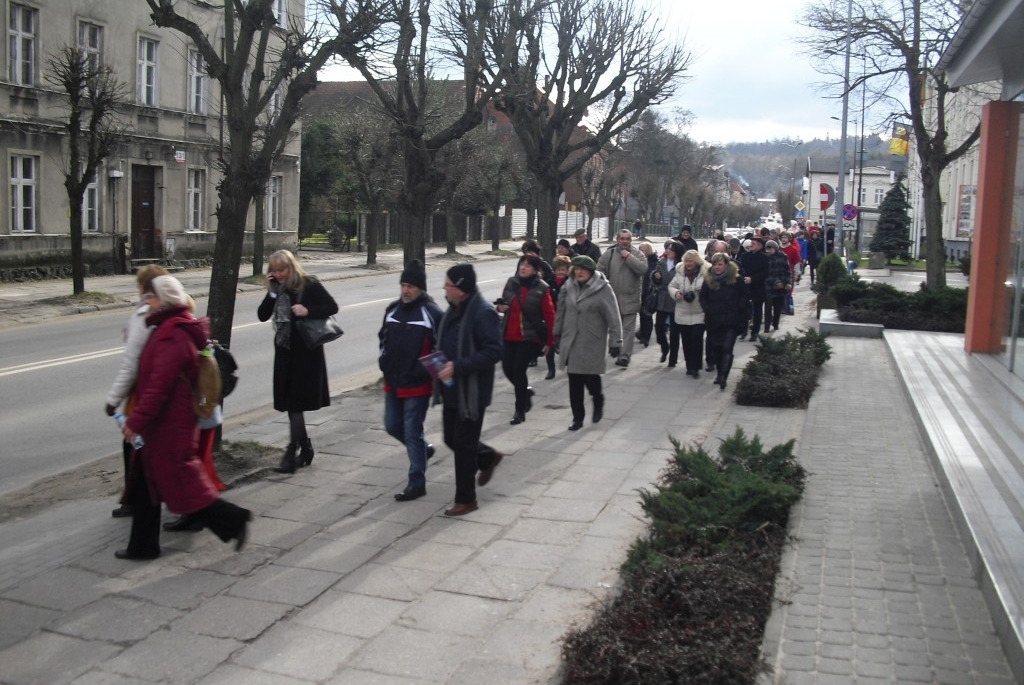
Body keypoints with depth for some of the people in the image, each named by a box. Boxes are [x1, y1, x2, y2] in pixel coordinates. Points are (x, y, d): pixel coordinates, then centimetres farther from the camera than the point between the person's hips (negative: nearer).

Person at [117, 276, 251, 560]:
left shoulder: (173, 337, -21)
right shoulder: (170, 329, 12)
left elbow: (159, 385, -25)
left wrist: (137, 420, -24)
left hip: (169, 427, -11)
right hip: (162, 426, 11)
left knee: (182, 484, -3)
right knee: (144, 486, 16)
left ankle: (234, 519, 6)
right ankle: (143, 545, 25)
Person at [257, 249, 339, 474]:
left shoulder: (309, 285, -9)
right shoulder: (277, 288, 7)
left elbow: (332, 307, -7)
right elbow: (262, 315, 3)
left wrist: (308, 310, -21)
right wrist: (271, 293, -10)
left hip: (306, 352, -6)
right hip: (285, 350, 6)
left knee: (296, 403, -7)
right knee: (290, 403, 11)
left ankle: (291, 454, -3)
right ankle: (305, 448, 24)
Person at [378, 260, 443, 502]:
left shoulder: (432, 313, -13)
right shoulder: (392, 309, 7)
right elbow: (383, 338, 19)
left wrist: (424, 371, -15)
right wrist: (384, 362, 6)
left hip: (417, 386, -7)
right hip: (392, 383, 7)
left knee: (412, 433, -1)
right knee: (392, 426, 16)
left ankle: (416, 483, 11)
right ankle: (423, 449, 42)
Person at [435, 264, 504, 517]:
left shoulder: (483, 313, -19)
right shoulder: (454, 309, 9)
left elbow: (494, 352, -23)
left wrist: (458, 366, -27)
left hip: (471, 391, -8)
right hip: (452, 389, 8)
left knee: (463, 444, 1)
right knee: (451, 438, 17)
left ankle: (466, 499, 15)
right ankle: (488, 458, 43)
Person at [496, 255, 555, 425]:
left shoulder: (542, 288, -9)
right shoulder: (511, 283, 4)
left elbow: (549, 315, -6)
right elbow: (504, 304, 19)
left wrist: (549, 341, -6)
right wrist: (500, 307, -6)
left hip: (530, 336, -5)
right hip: (509, 335, 5)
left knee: (519, 370, -7)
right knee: (507, 368, 6)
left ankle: (520, 410, 8)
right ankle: (525, 391, 37)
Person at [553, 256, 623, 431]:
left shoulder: (603, 289, -11)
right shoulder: (569, 287, 4)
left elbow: (613, 317, -11)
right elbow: (561, 311, 14)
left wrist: (615, 342, -12)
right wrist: (558, 334, 18)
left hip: (592, 342, -4)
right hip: (571, 341, 4)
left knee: (591, 377, 0)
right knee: (574, 381, 5)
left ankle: (598, 401, 33)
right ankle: (577, 416, 17)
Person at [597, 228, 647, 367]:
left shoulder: (637, 254, 0)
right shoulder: (608, 254, 3)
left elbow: (643, 269, -17)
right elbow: (600, 271, 2)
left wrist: (629, 257, -16)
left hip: (630, 299, -2)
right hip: (612, 298, 2)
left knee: (628, 328, -4)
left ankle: (625, 356, -5)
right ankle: (615, 348, 36)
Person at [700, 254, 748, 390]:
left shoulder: (736, 280, -2)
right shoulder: (708, 280, 5)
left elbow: (744, 297, 5)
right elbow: (702, 298, 10)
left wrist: (737, 310, -7)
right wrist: (707, 310, -4)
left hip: (731, 322, -3)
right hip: (714, 321, 3)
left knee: (727, 348, -12)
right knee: (717, 349, 11)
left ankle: (723, 376, -17)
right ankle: (720, 374, 25)